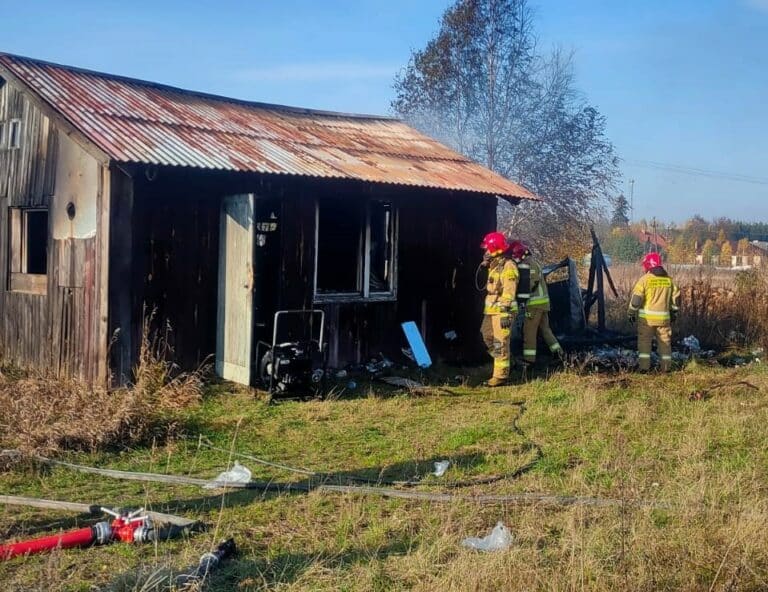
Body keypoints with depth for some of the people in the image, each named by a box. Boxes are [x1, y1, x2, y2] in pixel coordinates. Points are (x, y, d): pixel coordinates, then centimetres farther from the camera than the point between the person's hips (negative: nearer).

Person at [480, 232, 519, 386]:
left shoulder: (508, 267, -16)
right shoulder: (494, 265, 14)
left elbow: (509, 293, -20)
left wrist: (506, 314, -22)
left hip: (502, 311, -10)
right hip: (491, 310, 10)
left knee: (500, 343, -6)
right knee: (488, 337, 17)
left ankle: (501, 375, 0)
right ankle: (505, 363, 30)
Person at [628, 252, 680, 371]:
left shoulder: (645, 279, -9)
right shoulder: (668, 279, 6)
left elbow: (636, 297, -12)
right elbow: (676, 297, 12)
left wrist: (631, 313, -2)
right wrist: (674, 313, 23)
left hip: (646, 317, -4)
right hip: (663, 317, 4)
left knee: (644, 341, 4)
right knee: (665, 342, 13)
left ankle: (644, 366, -1)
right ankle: (666, 367, 16)